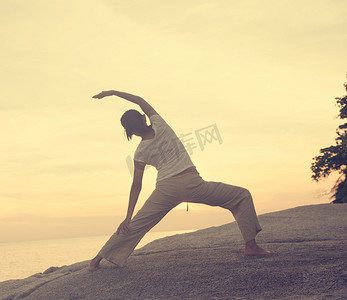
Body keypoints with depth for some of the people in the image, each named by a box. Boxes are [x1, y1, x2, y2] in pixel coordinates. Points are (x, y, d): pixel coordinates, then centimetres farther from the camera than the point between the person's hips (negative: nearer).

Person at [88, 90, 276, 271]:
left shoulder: (140, 152, 4)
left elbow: (136, 186, 4)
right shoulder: (160, 126, 2)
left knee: (135, 225, 14)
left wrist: (128, 217, 9)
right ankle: (250, 245, 0)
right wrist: (114, 93, 22)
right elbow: (141, 101, 17)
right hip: (191, 183, -2)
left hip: (165, 190, 2)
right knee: (242, 196, 9)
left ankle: (99, 258, 18)